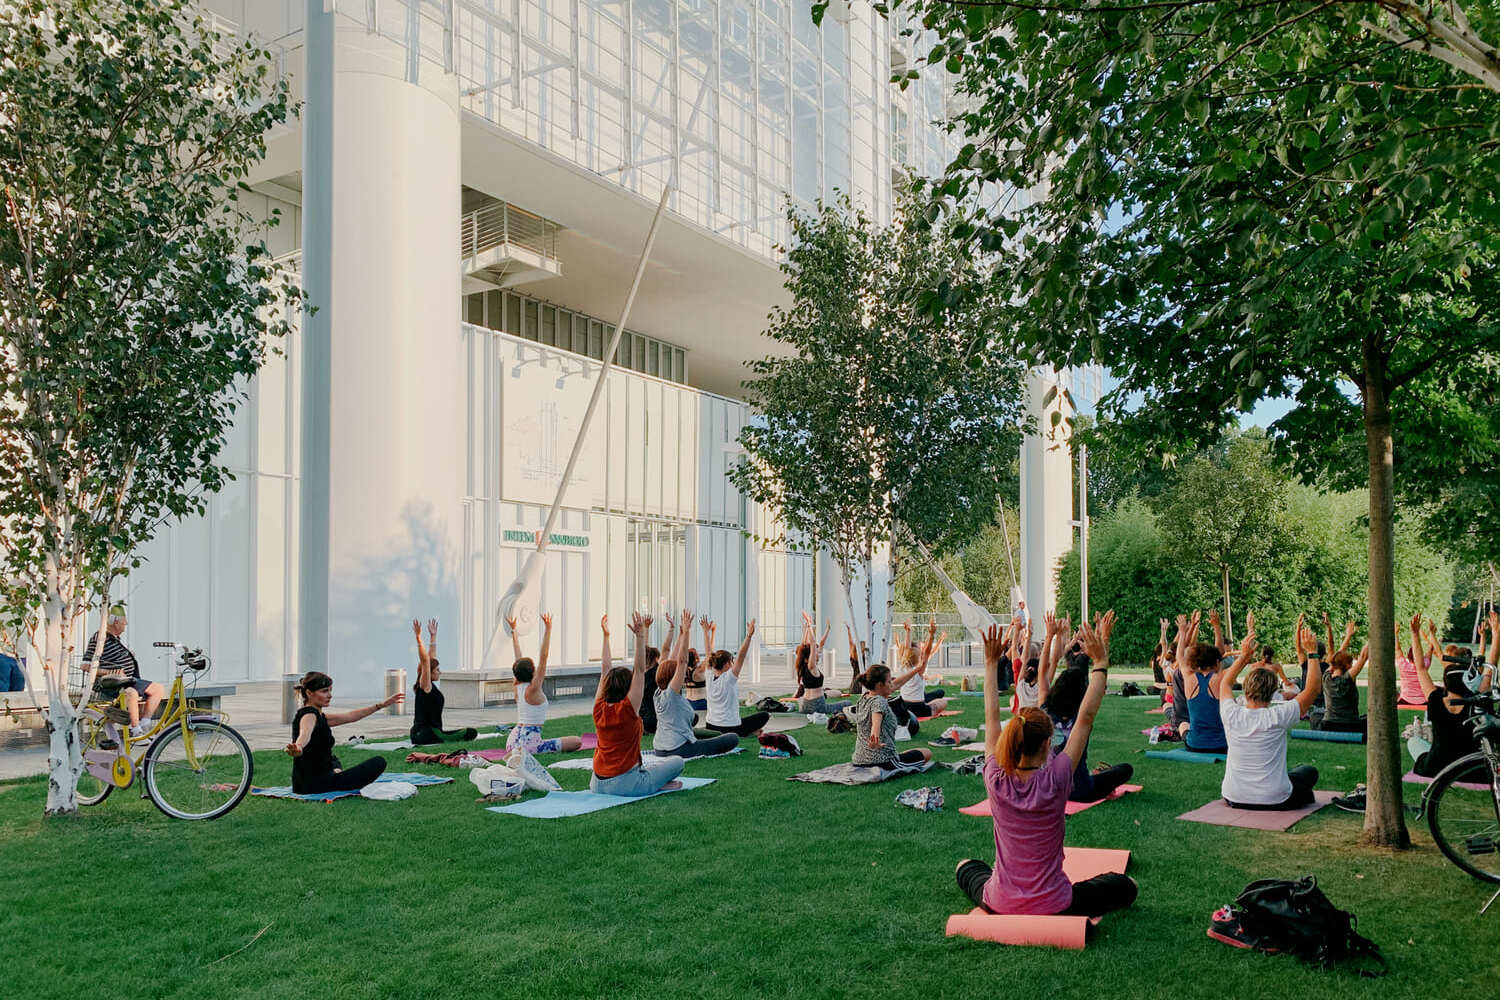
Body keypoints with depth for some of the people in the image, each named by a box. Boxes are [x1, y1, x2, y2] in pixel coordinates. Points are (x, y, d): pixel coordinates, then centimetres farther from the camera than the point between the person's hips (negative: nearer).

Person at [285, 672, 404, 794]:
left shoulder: (318, 715, 10)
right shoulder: (309, 715, -18)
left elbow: (351, 716, 20)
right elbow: (305, 734, -43)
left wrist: (382, 705, 22)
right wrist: (298, 748, -65)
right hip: (316, 785, -11)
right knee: (379, 762, -8)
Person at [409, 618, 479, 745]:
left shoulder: (429, 685, 13)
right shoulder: (425, 686, -9)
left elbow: (431, 657, 19)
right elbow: (425, 661, -19)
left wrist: (433, 636, 24)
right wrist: (418, 638, -24)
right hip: (426, 735, -9)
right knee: (472, 733, -19)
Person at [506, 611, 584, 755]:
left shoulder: (518, 687, 5)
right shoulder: (533, 689, -14)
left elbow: (518, 658, 14)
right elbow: (543, 657, -19)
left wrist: (513, 630, 21)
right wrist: (547, 630, -21)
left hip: (512, 742, 8)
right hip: (529, 742, -8)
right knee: (577, 742, -8)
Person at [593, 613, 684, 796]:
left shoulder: (599, 709, 1)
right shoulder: (627, 709, -14)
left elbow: (605, 670, 9)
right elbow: (640, 670, -15)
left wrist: (606, 636, 14)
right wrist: (641, 636, -17)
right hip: (624, 784, -6)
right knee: (677, 762, 5)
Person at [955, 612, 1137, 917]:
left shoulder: (997, 781, -14)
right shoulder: (1055, 781, -21)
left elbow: (992, 717, -2)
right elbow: (1085, 718, -15)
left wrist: (991, 663, 3)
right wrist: (1100, 662, -11)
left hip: (999, 904, 3)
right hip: (1054, 908, -3)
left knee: (966, 866, 35)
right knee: (1127, 886, 19)